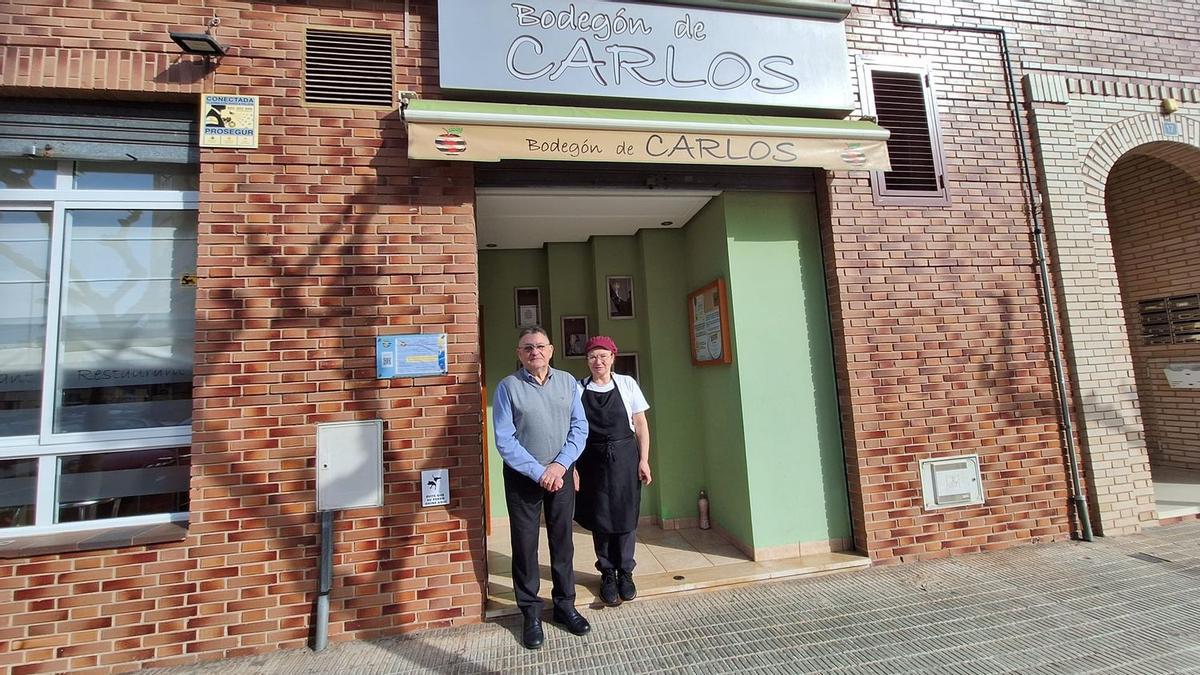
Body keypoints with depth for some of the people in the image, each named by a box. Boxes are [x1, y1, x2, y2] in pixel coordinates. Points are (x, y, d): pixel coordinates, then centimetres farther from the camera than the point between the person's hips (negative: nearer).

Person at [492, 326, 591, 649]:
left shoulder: (568, 382, 0)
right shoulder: (508, 387, -9)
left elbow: (580, 428, -2)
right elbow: (504, 441, -12)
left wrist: (559, 465, -13)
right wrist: (539, 472, -15)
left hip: (561, 474, 3)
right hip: (522, 477, -2)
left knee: (562, 541, 13)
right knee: (525, 544, 8)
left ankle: (565, 604, 32)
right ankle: (531, 613, 26)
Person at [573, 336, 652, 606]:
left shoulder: (627, 384, -2)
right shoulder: (578, 389, -2)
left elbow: (641, 424, 0)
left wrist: (644, 460, -4)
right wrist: (572, 467, -3)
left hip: (625, 457, 0)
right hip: (592, 460, 0)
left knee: (626, 517, 8)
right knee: (599, 519, 9)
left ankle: (625, 572, 28)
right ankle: (607, 574, 29)